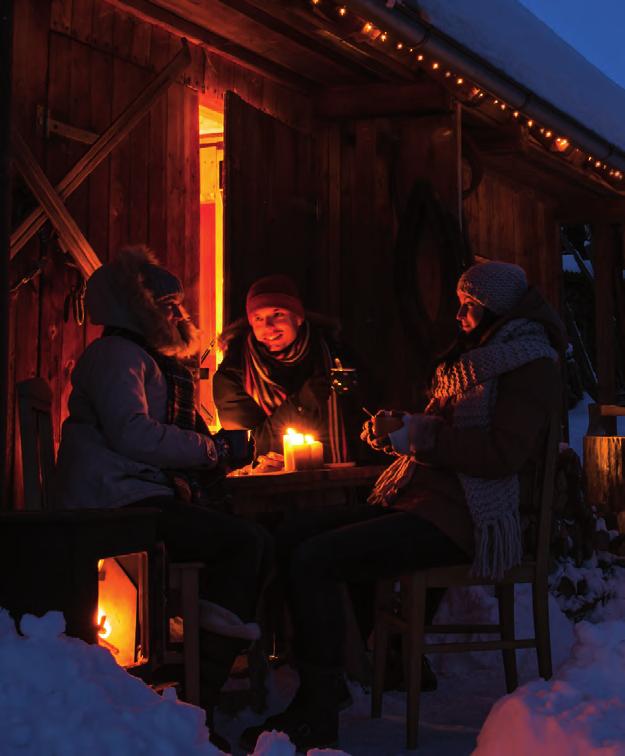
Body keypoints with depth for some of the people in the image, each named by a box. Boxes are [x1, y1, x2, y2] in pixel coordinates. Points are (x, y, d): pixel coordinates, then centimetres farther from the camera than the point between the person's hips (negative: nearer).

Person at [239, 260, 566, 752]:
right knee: (290, 542, -1)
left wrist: (419, 434, -15)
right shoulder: (474, 358, 24)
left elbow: (503, 453, -18)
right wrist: (395, 432, 9)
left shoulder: (532, 364, -5)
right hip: (420, 504, 10)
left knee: (314, 559, -22)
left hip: (459, 521, -10)